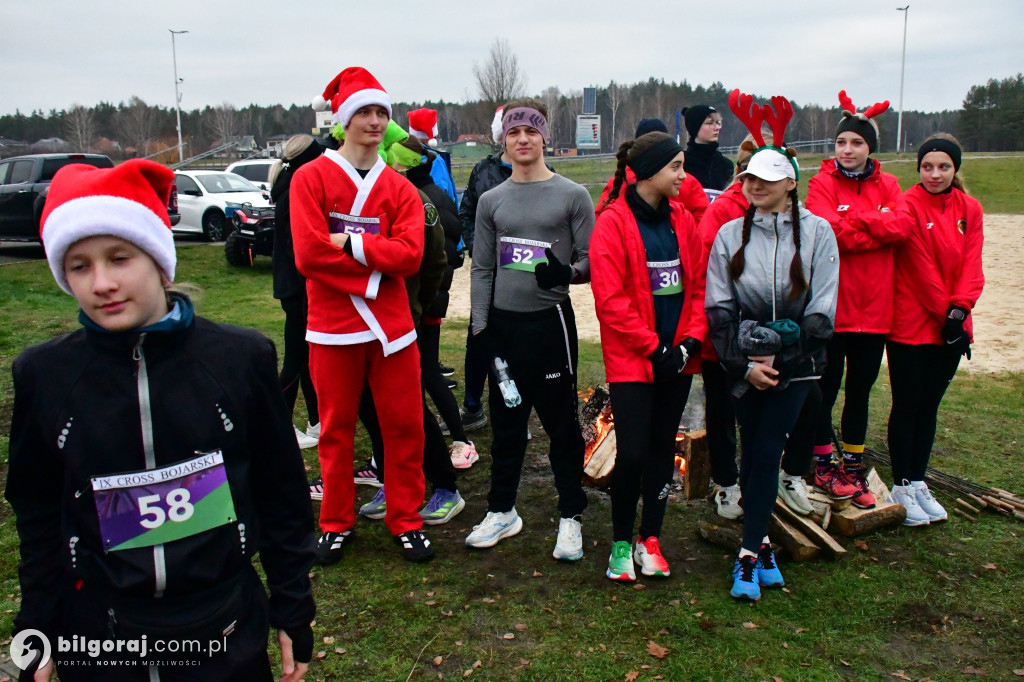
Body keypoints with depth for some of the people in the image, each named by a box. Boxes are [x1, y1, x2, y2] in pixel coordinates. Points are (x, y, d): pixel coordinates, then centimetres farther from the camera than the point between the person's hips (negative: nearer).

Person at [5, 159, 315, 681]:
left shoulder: (242, 358, -11)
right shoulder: (42, 374, -6)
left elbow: (281, 496, -2)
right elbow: (38, 516, 5)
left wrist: (293, 614, 2)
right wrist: (37, 638, 8)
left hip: (228, 636, -1)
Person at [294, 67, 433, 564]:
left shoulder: (399, 188, 7)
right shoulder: (311, 177, -1)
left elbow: (410, 254, -8)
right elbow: (308, 253, -13)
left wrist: (350, 244, -16)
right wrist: (376, 262, -11)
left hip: (392, 324, 2)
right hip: (332, 326, -2)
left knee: (405, 426, 7)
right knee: (336, 429, 10)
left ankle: (406, 520, 23)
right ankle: (337, 523, 26)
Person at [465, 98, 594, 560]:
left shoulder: (572, 195, 1)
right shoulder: (491, 201, 10)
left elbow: (592, 259, -1)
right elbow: (482, 268, 11)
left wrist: (567, 272, -23)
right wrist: (480, 326, 4)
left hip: (551, 321, -3)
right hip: (502, 323, 3)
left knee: (561, 422, 3)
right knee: (506, 422, 12)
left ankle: (570, 517, 16)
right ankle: (502, 511, 26)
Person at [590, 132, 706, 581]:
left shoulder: (681, 220, 9)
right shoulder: (613, 223, -8)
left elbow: (699, 286, 8)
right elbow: (610, 300, -13)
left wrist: (690, 341, -5)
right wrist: (653, 346, -14)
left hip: (677, 358, 6)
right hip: (631, 359, -5)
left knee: (663, 448, 11)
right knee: (633, 452, -7)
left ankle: (650, 539, 26)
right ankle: (621, 543, 15)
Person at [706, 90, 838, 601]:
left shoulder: (817, 232, -1)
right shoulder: (730, 235, 3)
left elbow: (822, 308, -3)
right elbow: (717, 308, 0)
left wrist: (781, 353, -10)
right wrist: (744, 362, -9)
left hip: (795, 363, -2)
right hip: (743, 362, 2)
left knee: (766, 452, -7)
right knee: (752, 453, 8)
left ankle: (749, 554, 0)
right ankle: (760, 544, 24)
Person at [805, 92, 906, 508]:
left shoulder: (888, 185, 10)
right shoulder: (822, 184, -2)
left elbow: (900, 228, -8)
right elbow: (831, 230, -19)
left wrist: (855, 218, -15)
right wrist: (878, 229, -12)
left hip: (874, 309, 4)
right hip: (831, 306, -4)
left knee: (860, 392, 13)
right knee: (826, 389, 6)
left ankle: (853, 468, 27)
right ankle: (823, 466, 21)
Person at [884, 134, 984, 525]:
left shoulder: (969, 209, 6)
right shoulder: (908, 206, -10)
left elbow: (972, 265, -1)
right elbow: (922, 268, -12)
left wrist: (959, 310, -15)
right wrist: (946, 315, -12)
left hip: (949, 326, 5)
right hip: (910, 325, -5)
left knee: (929, 406, 13)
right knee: (907, 405, 2)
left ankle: (918, 483, 24)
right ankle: (901, 488, 13)